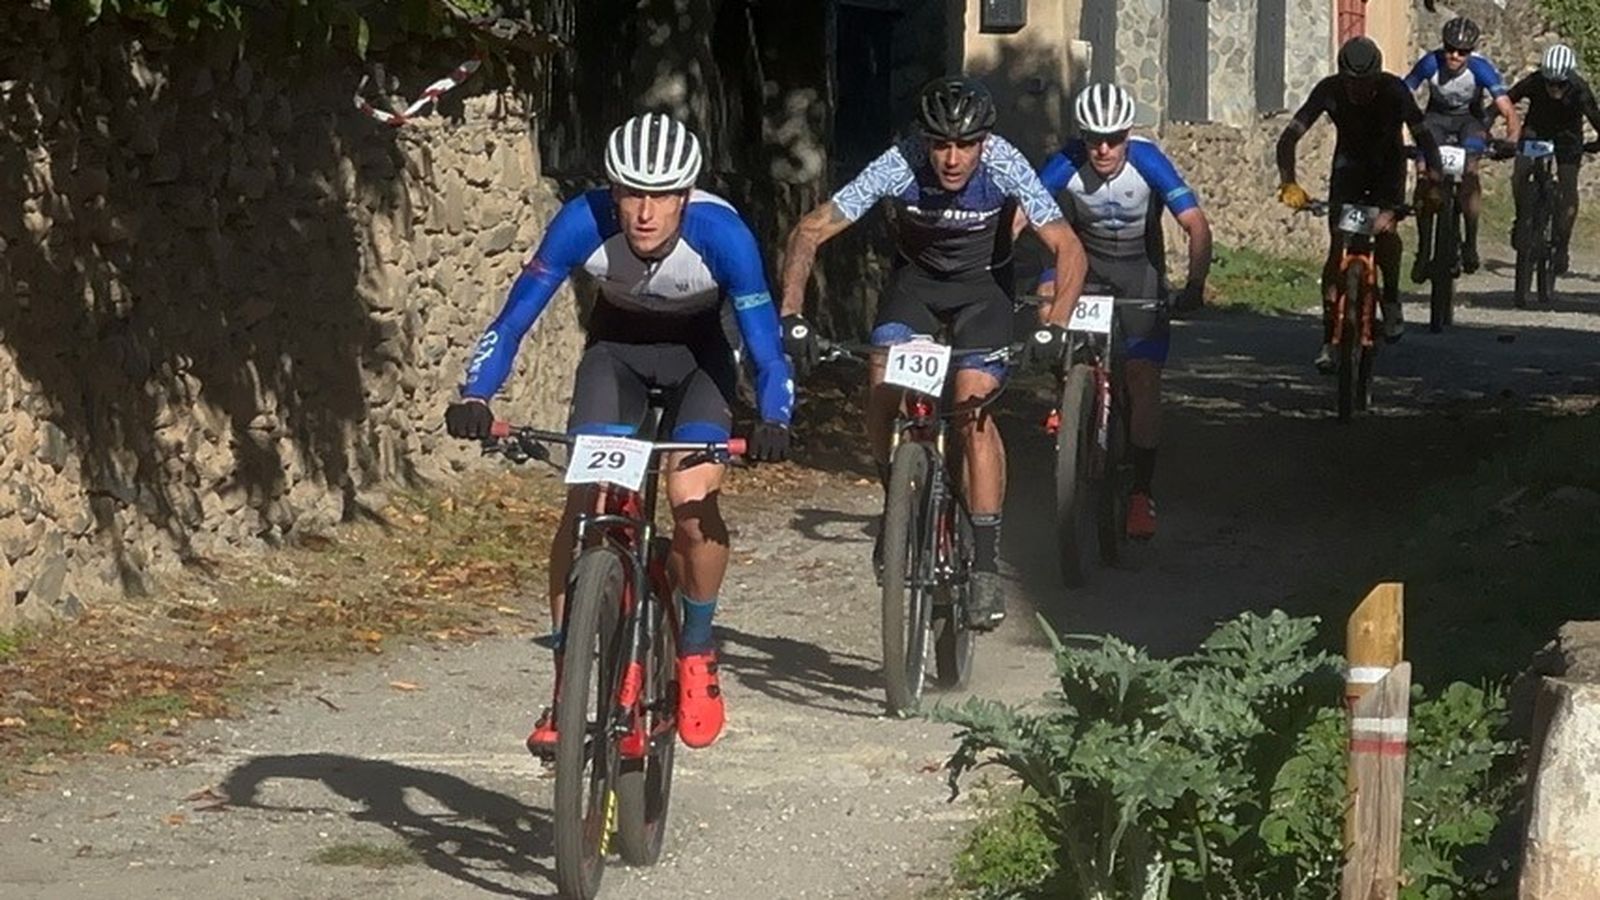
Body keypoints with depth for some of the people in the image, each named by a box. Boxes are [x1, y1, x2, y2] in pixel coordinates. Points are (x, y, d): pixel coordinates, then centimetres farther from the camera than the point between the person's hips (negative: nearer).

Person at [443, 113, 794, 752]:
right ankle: (566, 684, -8)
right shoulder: (584, 224, -29)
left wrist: (773, 422, -48)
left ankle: (697, 653, 3)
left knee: (692, 499, -22)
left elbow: (764, 343, -30)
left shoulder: (720, 233, -32)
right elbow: (514, 318, -24)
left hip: (696, 352, -1)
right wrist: (474, 398, -39)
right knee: (585, 500, -17)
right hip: (616, 346, 1)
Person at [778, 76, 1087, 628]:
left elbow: (1068, 248, -29)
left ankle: (986, 566, -14)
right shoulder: (900, 167, -29)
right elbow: (810, 231, -26)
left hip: (983, 283, -1)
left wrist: (1056, 323, -45)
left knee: (973, 407, -19)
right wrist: (791, 315, -39)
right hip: (915, 278, 1)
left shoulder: (1004, 167, -30)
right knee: (883, 387, -22)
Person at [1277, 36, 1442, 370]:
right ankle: (1329, 340, -9)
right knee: (1338, 246, -13)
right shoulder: (1330, 91, -24)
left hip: (1388, 165, -1)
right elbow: (1289, 136, -27)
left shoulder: (1394, 91, -27)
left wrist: (1433, 180, -45)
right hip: (1349, 164, 1)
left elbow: (1423, 135, -29)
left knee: (1384, 227, -26)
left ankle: (1391, 296, 3)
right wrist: (1288, 183, -42)